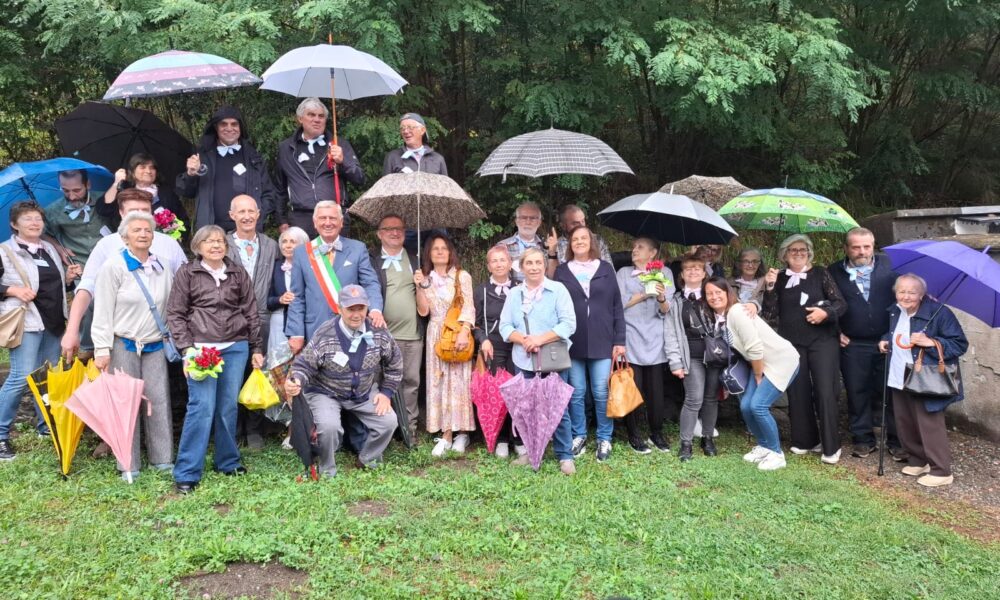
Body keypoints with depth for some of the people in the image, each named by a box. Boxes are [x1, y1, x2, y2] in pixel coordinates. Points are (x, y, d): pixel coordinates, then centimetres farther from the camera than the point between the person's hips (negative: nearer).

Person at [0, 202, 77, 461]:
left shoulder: (50, 249, 15)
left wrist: (67, 277, 7)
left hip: (53, 321, 7)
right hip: (26, 322, -7)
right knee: (21, 378, -13)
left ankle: (46, 426, 27)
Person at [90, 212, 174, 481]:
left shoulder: (162, 268, 8)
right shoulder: (113, 267, -4)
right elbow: (103, 311, -6)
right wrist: (102, 349, -10)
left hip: (155, 346, 4)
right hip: (124, 345, -3)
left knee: (159, 401, 3)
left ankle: (162, 459, 14)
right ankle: (129, 465, 10)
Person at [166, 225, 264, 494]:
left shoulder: (238, 274, 11)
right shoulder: (187, 274, 3)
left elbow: (251, 313, 13)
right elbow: (175, 314, 1)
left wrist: (256, 349, 11)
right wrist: (187, 348, -8)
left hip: (236, 348, 3)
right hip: (201, 347, -3)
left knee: (228, 406, 7)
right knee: (201, 407, -10)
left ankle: (227, 461, 22)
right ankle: (186, 473, -2)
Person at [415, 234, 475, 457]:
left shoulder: (462, 276, 0)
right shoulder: (426, 278, 11)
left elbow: (468, 307, -8)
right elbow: (423, 311, 3)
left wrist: (464, 333, -21)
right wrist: (420, 286, -9)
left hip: (459, 333, -3)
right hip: (436, 335, 4)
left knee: (458, 381, -5)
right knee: (438, 382, 1)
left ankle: (461, 432, 3)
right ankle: (446, 435, 4)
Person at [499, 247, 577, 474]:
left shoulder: (558, 289, -2)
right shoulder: (514, 294, 9)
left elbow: (569, 324, -10)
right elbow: (505, 327, 5)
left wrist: (540, 339, -18)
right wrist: (523, 340, -14)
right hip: (524, 361, 4)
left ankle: (565, 456, 9)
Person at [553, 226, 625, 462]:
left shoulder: (606, 269, 6)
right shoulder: (562, 271, 6)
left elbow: (617, 306, 5)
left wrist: (619, 340, -1)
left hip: (602, 341, 0)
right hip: (572, 342, 1)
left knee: (602, 393, 2)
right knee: (576, 393, 7)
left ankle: (604, 439, 16)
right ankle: (579, 436, 21)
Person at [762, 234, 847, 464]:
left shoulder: (820, 274, 2)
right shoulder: (780, 279, 8)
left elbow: (841, 303, 0)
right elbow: (770, 313, 0)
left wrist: (826, 312, -18)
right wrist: (769, 287, -10)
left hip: (822, 340, -3)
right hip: (791, 343, 3)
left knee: (825, 392, -7)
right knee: (797, 392, 7)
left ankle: (831, 446, 1)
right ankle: (805, 440, 20)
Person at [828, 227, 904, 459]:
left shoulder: (889, 265, 2)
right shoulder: (834, 272, 4)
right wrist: (836, 332, 3)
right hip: (853, 345, 0)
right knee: (857, 394, 7)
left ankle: (896, 441, 16)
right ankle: (863, 439, 19)